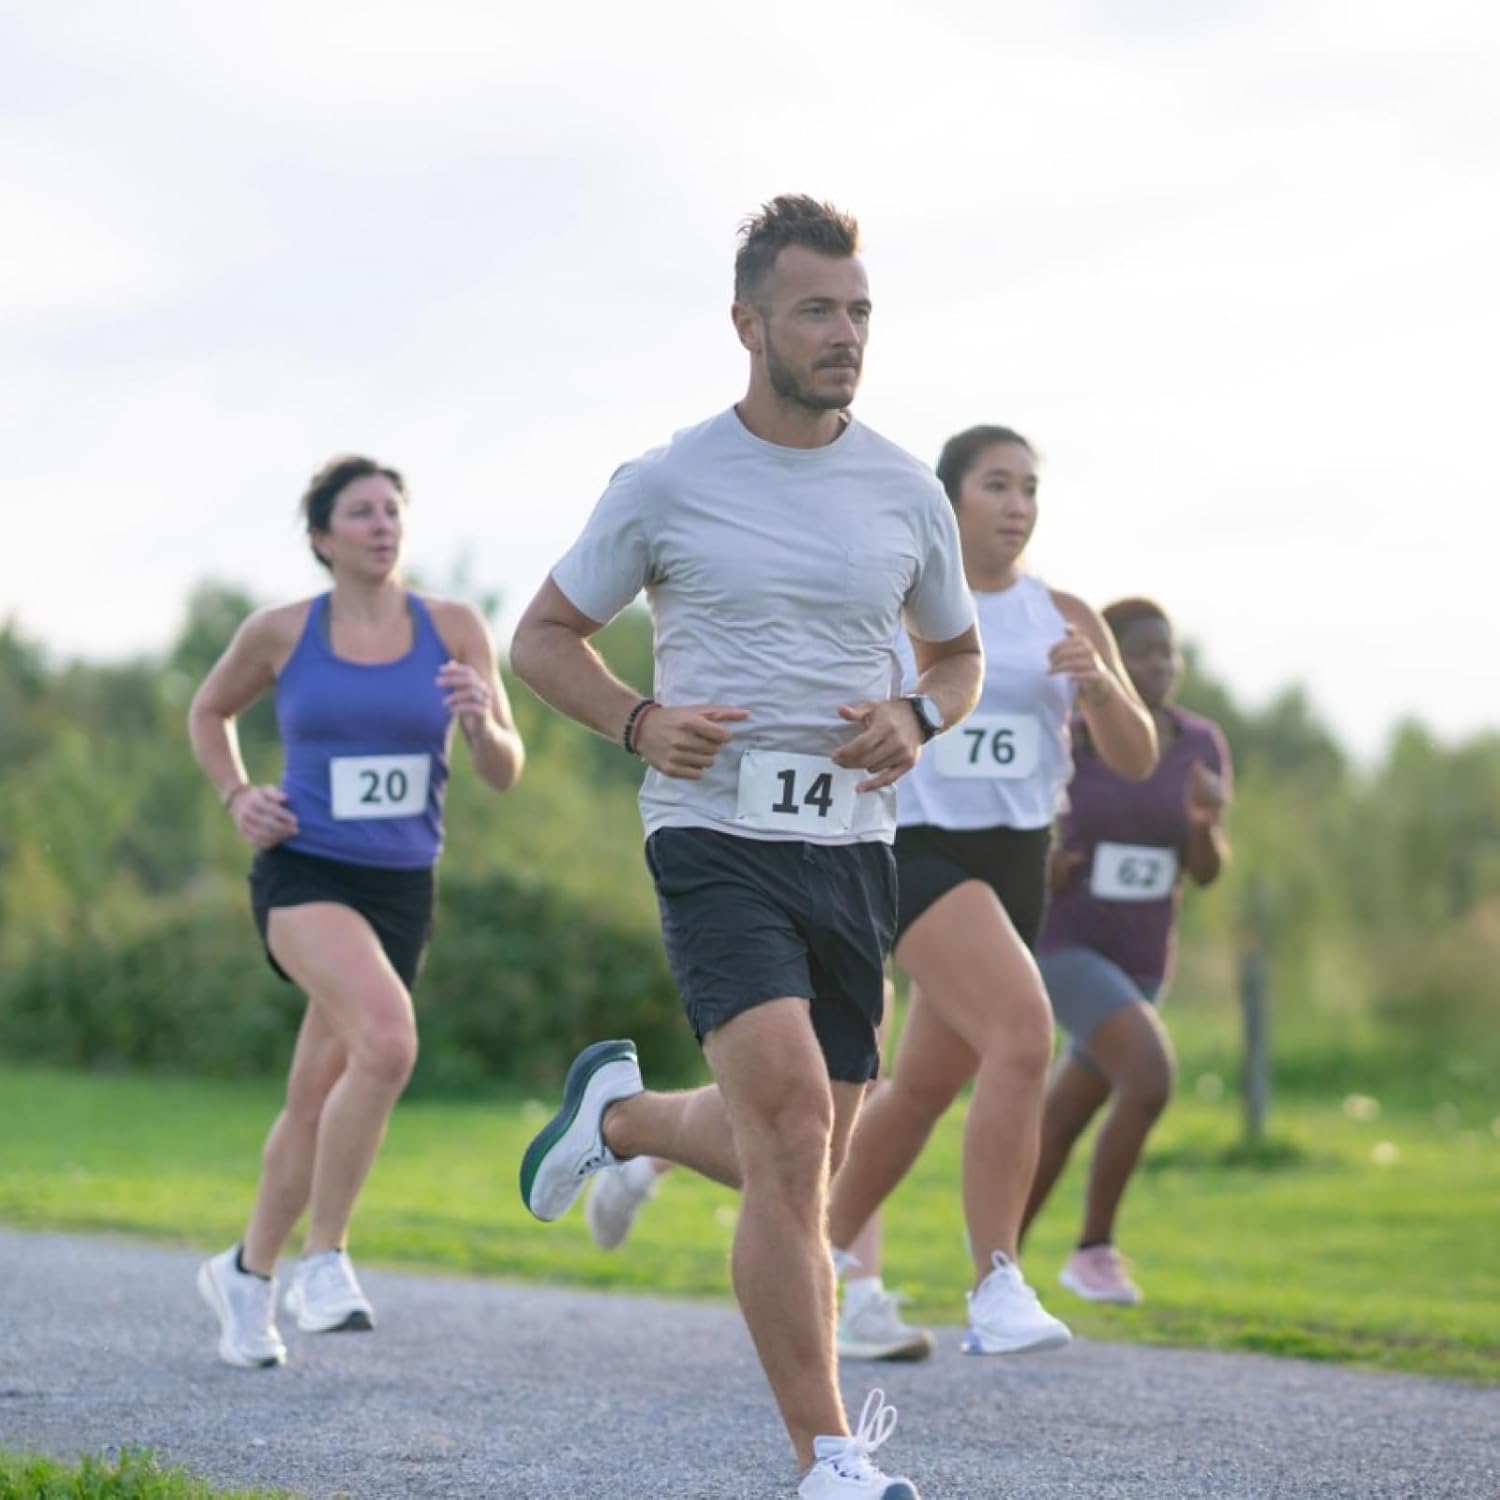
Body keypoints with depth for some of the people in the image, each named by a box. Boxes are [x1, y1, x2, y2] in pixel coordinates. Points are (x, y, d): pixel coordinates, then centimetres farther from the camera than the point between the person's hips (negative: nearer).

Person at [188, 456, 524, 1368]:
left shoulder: (455, 630, 0)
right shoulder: (281, 633, -1)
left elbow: (506, 774, 1)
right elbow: (210, 713, 17)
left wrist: (481, 719, -21)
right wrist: (237, 797, 1)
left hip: (402, 887, 3)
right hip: (304, 874, -3)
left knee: (318, 1102, 10)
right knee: (389, 1034, -30)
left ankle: (248, 1273, 34)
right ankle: (324, 1259, -17)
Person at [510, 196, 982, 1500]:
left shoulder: (907, 494, 7)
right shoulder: (667, 486, -2)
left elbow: (959, 656, 21)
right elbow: (543, 636, 8)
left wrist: (917, 721, -3)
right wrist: (639, 723, -11)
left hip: (854, 846, 5)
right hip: (718, 836, -4)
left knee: (797, 1159, 10)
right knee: (793, 1119, -22)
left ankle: (620, 1115, 44)